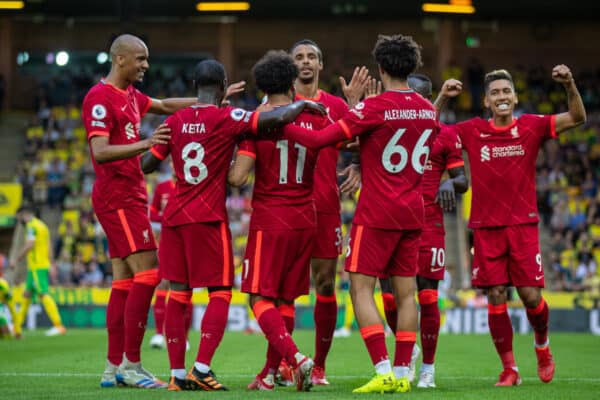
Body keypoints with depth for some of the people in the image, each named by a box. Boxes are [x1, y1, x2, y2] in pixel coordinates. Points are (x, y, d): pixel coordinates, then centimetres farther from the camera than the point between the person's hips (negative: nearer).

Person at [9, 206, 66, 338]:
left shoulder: (32, 225, -9)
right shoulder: (42, 225, 19)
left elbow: (29, 245, -20)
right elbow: (49, 248, 19)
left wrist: (16, 259, -15)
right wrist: (52, 265, 20)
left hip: (36, 267, -10)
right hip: (44, 265, 10)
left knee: (43, 294, -13)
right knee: (27, 295, 15)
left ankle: (58, 326, -20)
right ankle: (17, 328, 22)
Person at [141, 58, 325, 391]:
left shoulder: (176, 121, 7)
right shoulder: (227, 119, -8)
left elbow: (147, 164, 9)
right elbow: (277, 118, -19)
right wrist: (302, 104, 0)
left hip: (175, 215, 5)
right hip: (209, 218, -5)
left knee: (179, 293, 8)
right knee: (221, 293, 2)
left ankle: (177, 373, 6)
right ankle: (201, 369, -10)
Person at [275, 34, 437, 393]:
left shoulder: (374, 108, -13)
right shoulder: (428, 110, 7)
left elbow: (319, 140, -16)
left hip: (377, 213, -6)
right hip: (412, 213, 6)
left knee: (361, 286, -3)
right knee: (406, 291, 7)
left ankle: (384, 371, -13)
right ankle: (402, 373, 6)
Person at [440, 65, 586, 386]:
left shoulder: (531, 126, 1)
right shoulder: (473, 131, 4)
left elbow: (576, 118, -5)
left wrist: (570, 85, -20)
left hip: (523, 224, -1)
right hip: (486, 227, 1)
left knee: (531, 296, -4)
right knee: (496, 297, -2)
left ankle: (542, 346, 26)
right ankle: (509, 369, 7)